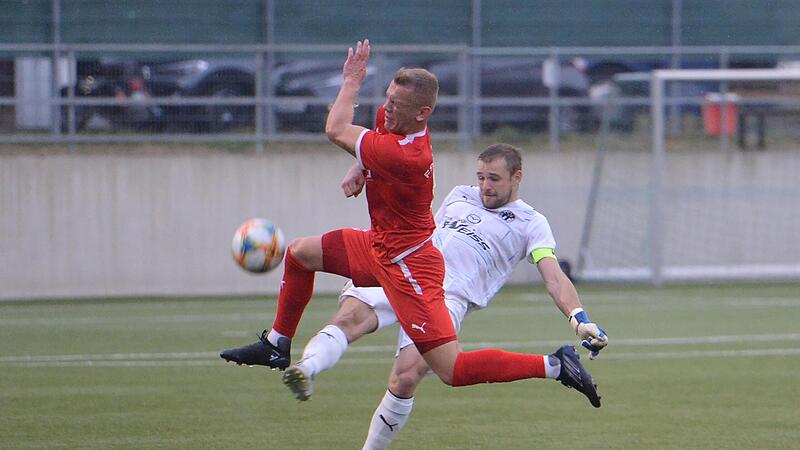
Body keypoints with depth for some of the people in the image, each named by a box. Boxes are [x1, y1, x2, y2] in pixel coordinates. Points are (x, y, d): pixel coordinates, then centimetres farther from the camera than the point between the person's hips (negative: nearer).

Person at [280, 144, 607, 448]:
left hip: (449, 298, -4)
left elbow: (554, 278, 1)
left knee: (406, 379, -26)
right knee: (349, 316, -29)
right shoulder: (460, 196, 28)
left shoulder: (531, 224, 13)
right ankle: (307, 369, -54)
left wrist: (577, 316, -18)